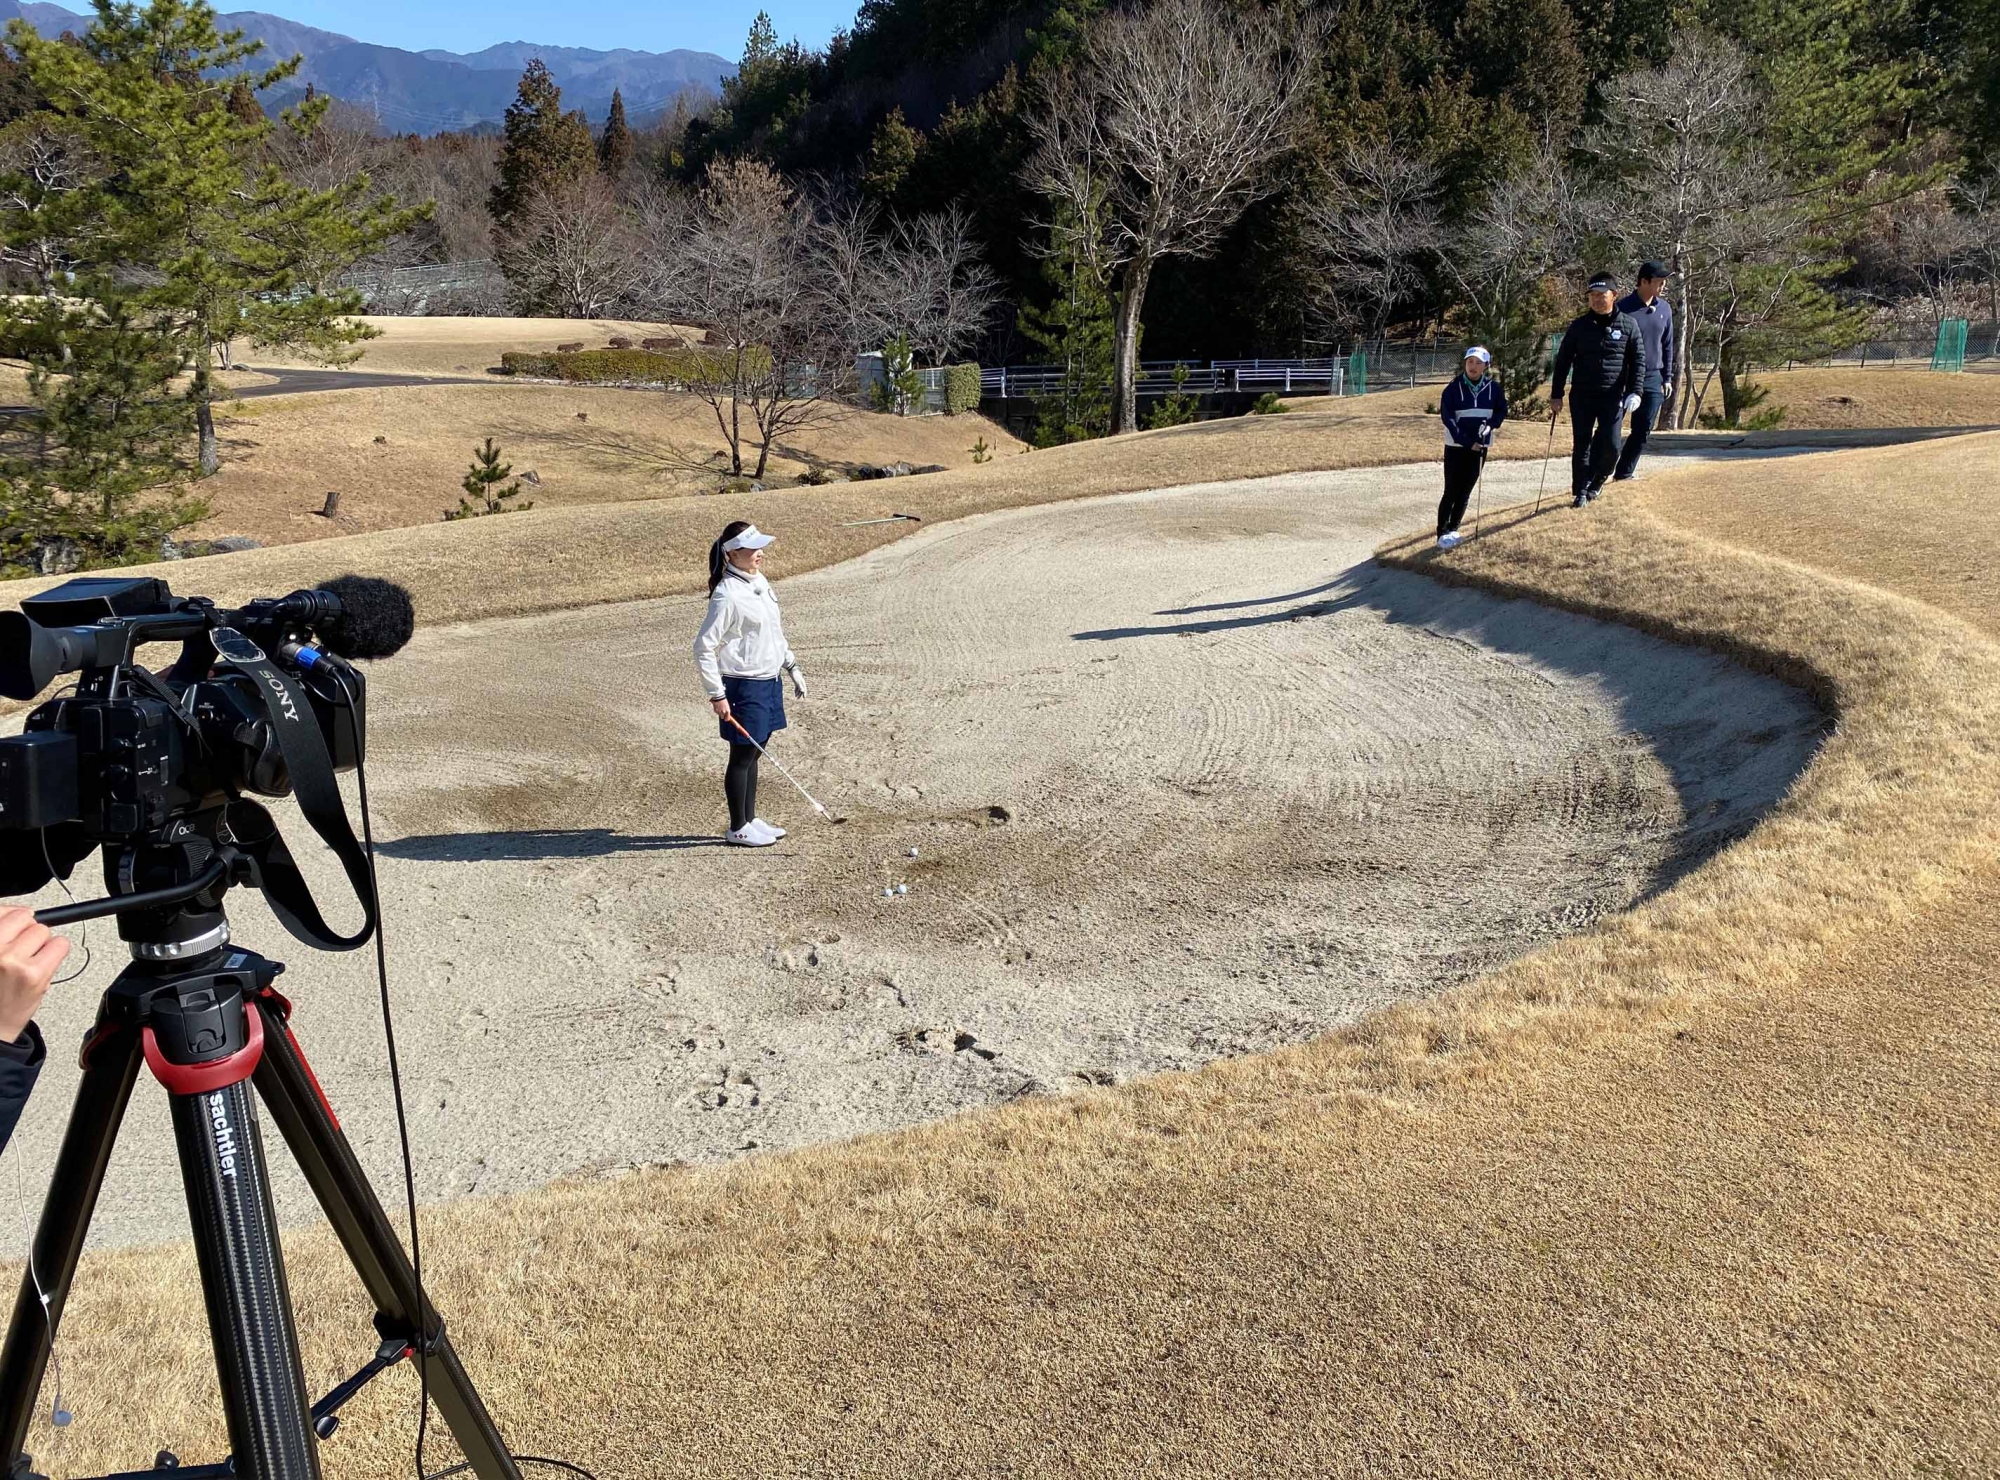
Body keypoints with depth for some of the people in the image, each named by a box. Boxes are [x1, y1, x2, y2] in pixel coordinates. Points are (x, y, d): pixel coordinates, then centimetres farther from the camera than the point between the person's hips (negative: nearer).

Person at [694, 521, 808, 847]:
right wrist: (716, 695, -17)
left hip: (769, 681, 8)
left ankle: (750, 819, 29)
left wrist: (792, 666, 20)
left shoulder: (759, 581, 8)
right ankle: (738, 828, 17)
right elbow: (704, 647, -18)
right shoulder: (727, 594, -19)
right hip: (743, 686, -8)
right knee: (742, 757, 4)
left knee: (753, 754, 17)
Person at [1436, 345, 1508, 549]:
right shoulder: (1453, 388, -9)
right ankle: (1442, 533, -4)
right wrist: (1466, 441, -20)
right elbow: (1448, 418, -13)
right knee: (1452, 491, -6)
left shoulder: (1493, 388, -1)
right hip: (1456, 447, -3)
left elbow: (1502, 410, 9)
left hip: (1480, 446, 3)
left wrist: (1490, 425, -13)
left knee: (1465, 491, 8)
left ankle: (1453, 529, 16)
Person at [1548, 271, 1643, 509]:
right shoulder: (1579, 326, 2)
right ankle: (1580, 492, 15)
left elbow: (1637, 362, 4)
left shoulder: (1628, 325, 1)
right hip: (1582, 396, 1)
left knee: (1610, 445, -9)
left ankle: (1596, 480, 18)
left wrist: (1634, 392, -7)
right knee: (1581, 445, 4)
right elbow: (1563, 361, 5)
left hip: (1613, 397, -1)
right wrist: (1556, 396, 1)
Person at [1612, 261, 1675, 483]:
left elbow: (1667, 346, 16)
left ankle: (1624, 473, 13)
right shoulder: (1623, 308, -9)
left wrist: (1667, 378, 13)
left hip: (1653, 379, 5)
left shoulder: (1665, 309, 8)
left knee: (1642, 432, 4)